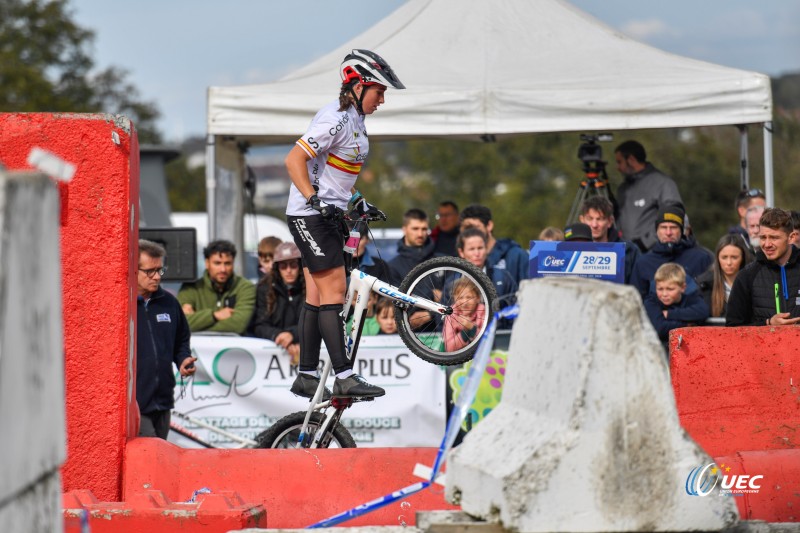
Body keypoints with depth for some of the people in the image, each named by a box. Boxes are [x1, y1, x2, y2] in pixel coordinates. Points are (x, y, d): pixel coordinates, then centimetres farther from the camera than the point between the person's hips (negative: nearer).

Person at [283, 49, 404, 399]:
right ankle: (344, 377, -16)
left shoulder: (354, 120, 13)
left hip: (328, 214, 10)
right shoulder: (335, 119, -18)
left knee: (316, 297, 10)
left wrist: (359, 203, 19)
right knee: (333, 292, -13)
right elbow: (294, 160, -24)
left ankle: (306, 377, 14)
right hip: (310, 215, -10)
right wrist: (315, 200, -30)